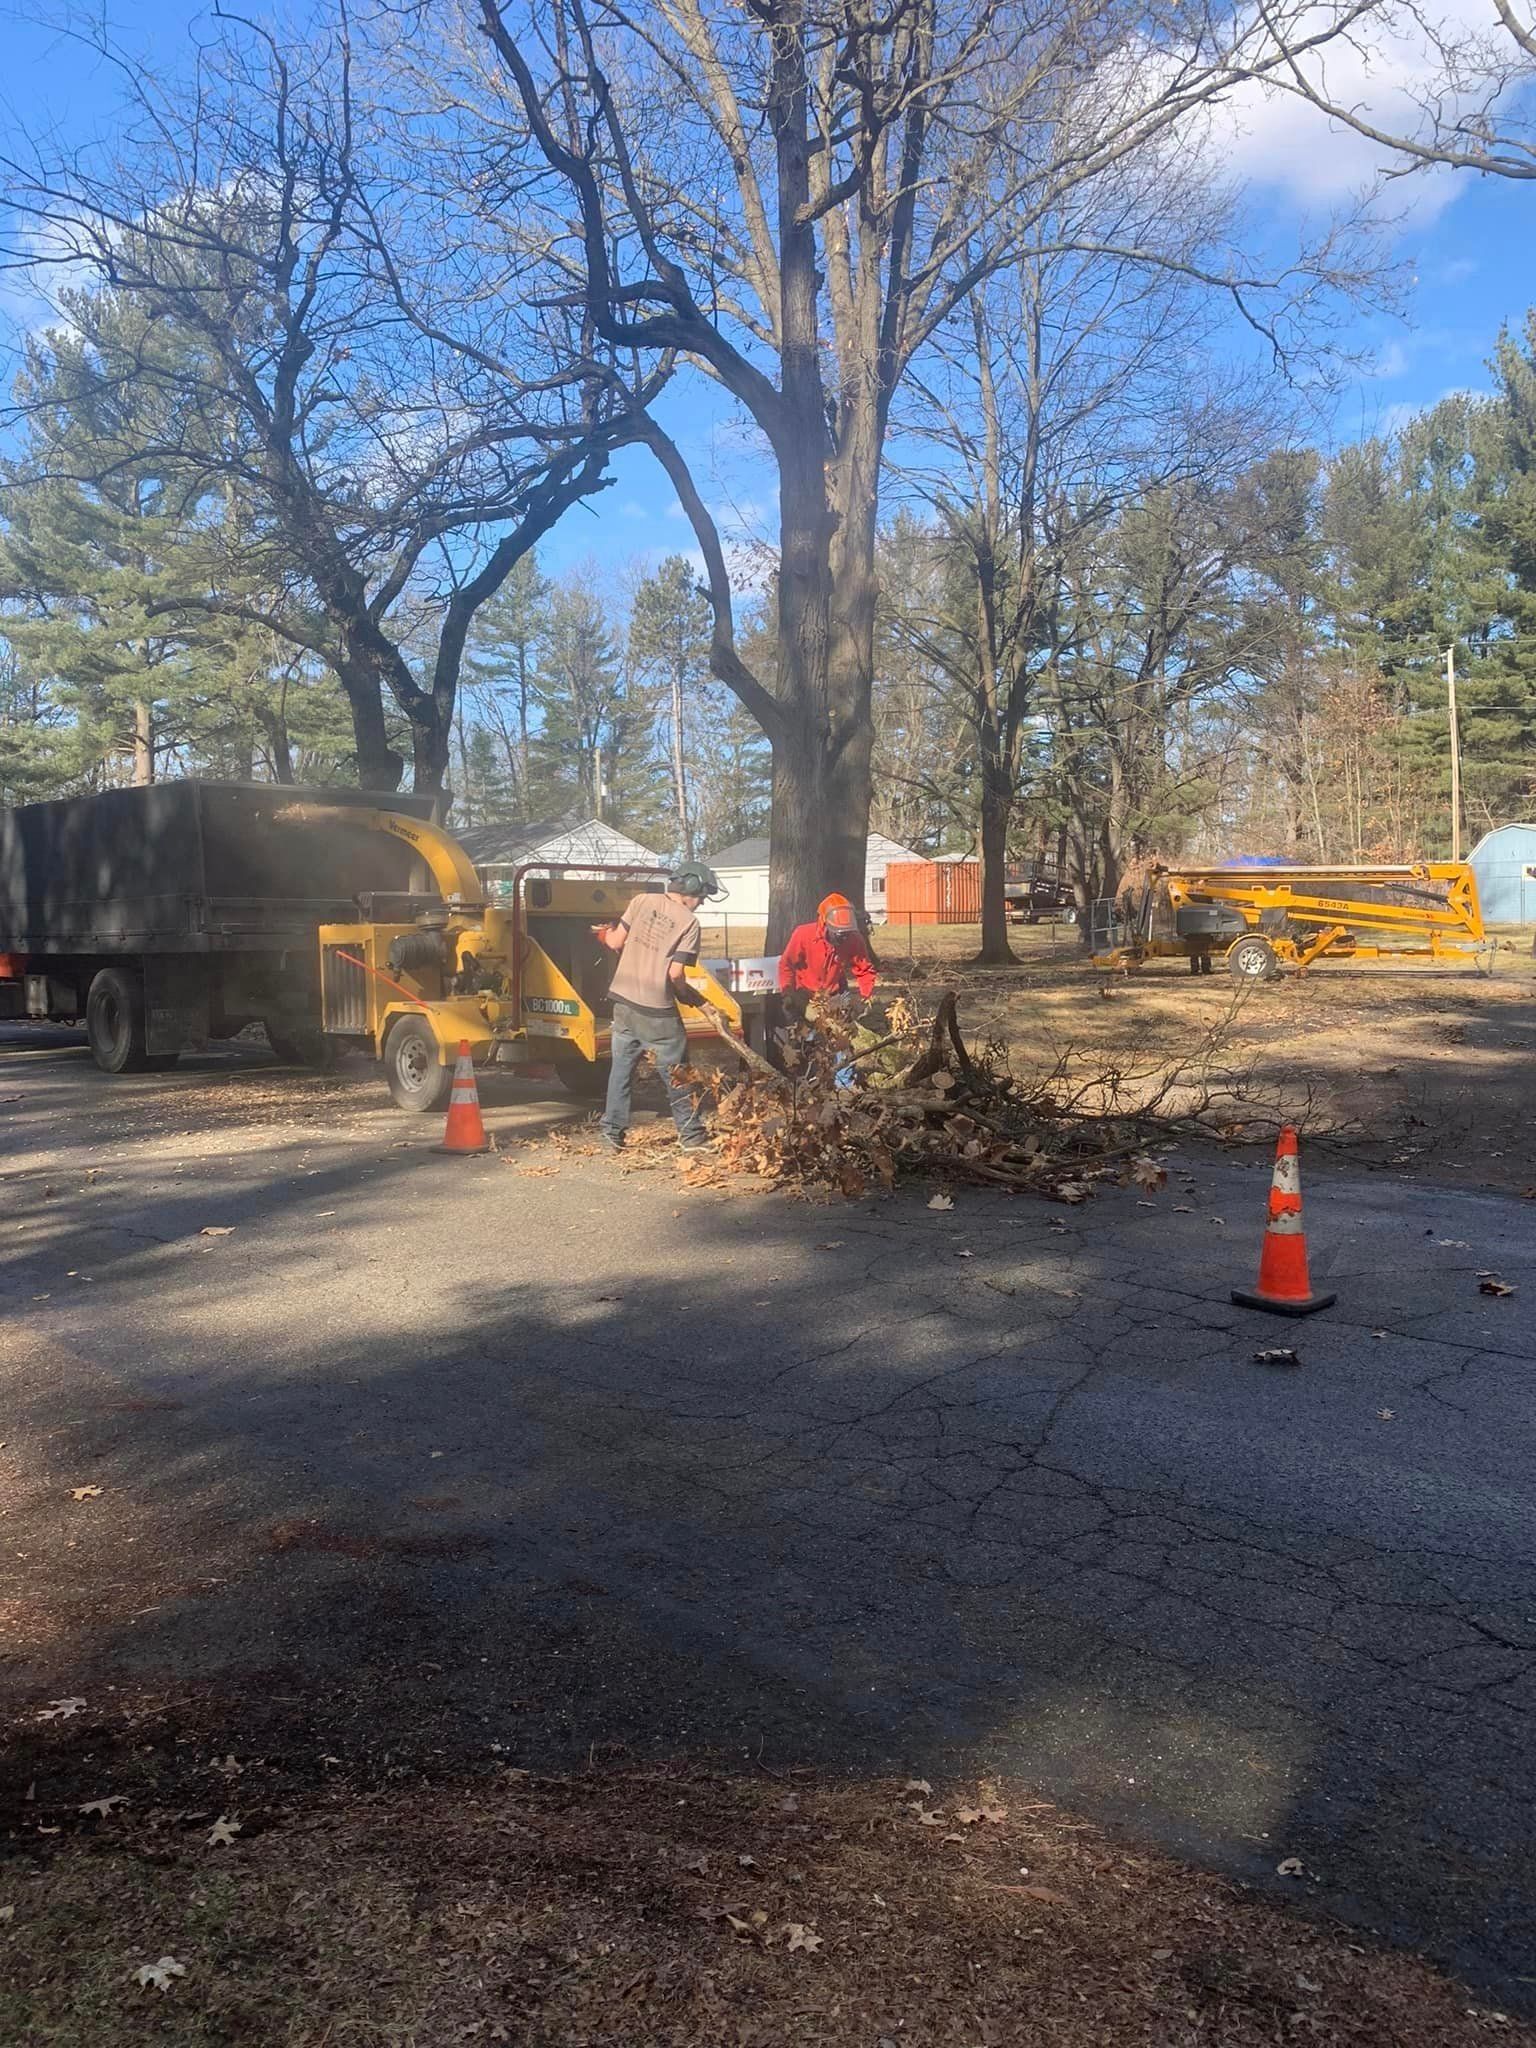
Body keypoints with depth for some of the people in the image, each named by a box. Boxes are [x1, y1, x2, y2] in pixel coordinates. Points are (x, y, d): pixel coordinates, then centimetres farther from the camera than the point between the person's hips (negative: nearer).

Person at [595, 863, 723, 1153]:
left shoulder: (641, 901, 2)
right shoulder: (689, 922, -9)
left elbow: (616, 942, 2)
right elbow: (676, 974, -13)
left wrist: (606, 933, 25)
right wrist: (689, 997, 6)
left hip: (624, 1000, 5)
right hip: (656, 1010, -5)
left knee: (621, 1068, 15)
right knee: (676, 1073, 8)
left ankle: (612, 1133, 17)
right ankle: (691, 1135, 15)